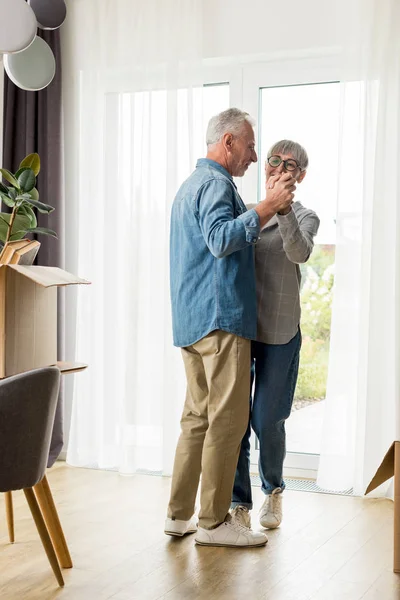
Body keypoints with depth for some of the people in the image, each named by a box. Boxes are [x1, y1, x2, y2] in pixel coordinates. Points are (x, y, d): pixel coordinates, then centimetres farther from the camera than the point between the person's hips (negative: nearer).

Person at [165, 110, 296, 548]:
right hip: (220, 318, -10)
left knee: (198, 418, 12)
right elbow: (222, 239, -25)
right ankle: (213, 520, -2)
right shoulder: (216, 183, -9)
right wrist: (268, 207, -25)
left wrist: (264, 210, 32)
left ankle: (179, 514, 15)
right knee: (227, 419, -7)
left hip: (192, 321, 10)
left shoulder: (191, 184, 24)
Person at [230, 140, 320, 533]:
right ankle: (239, 503, 13)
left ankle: (273, 489, 28)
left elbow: (300, 253, -19)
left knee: (266, 421, 1)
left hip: (278, 333, -2)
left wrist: (282, 208, -31)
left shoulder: (304, 217, 3)